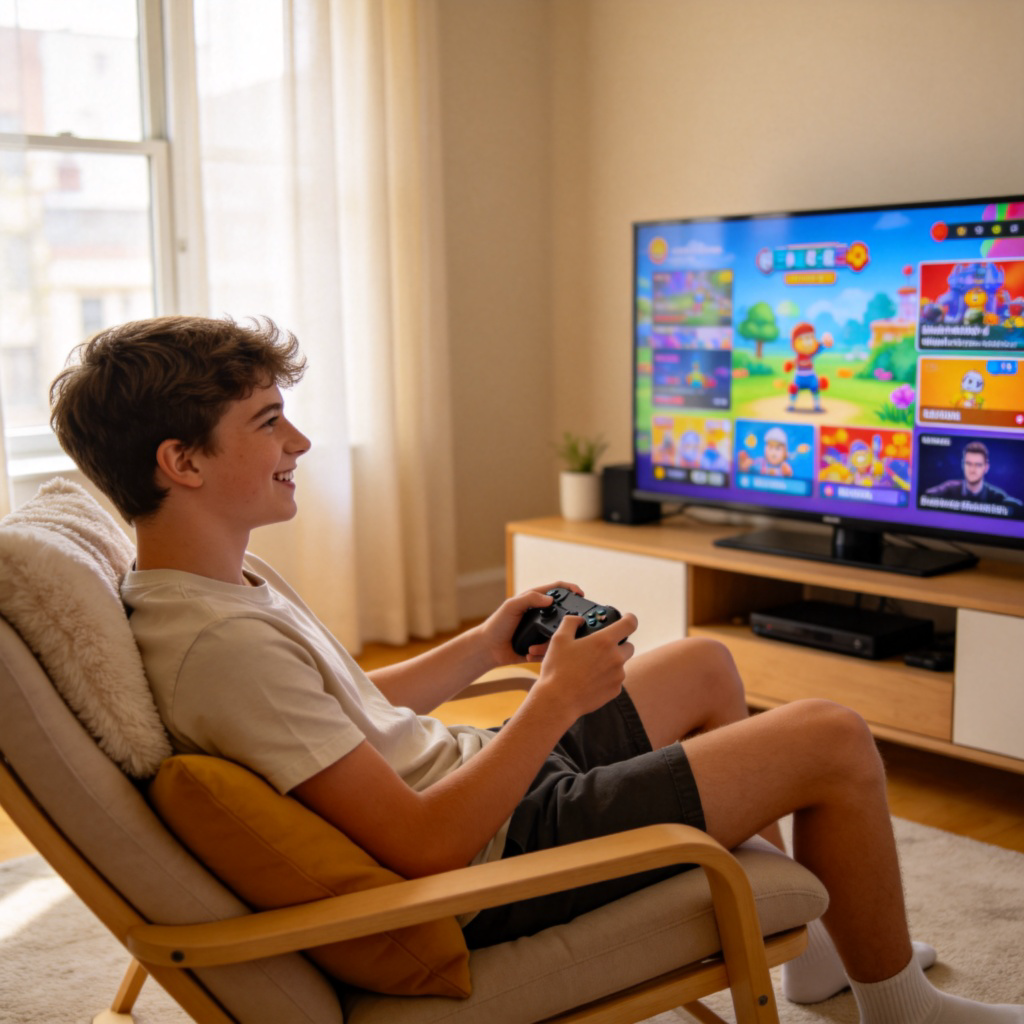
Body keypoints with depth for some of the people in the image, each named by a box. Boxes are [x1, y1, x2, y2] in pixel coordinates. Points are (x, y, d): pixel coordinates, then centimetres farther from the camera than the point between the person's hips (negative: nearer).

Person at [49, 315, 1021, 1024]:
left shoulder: (230, 577, 3)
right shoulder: (220, 641, -30)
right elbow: (425, 845, -29)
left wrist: (488, 643, 8)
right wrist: (556, 698, -21)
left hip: (469, 770, 10)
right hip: (500, 859, -10)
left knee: (706, 666, 24)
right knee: (834, 740, -7)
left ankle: (801, 942, 36)